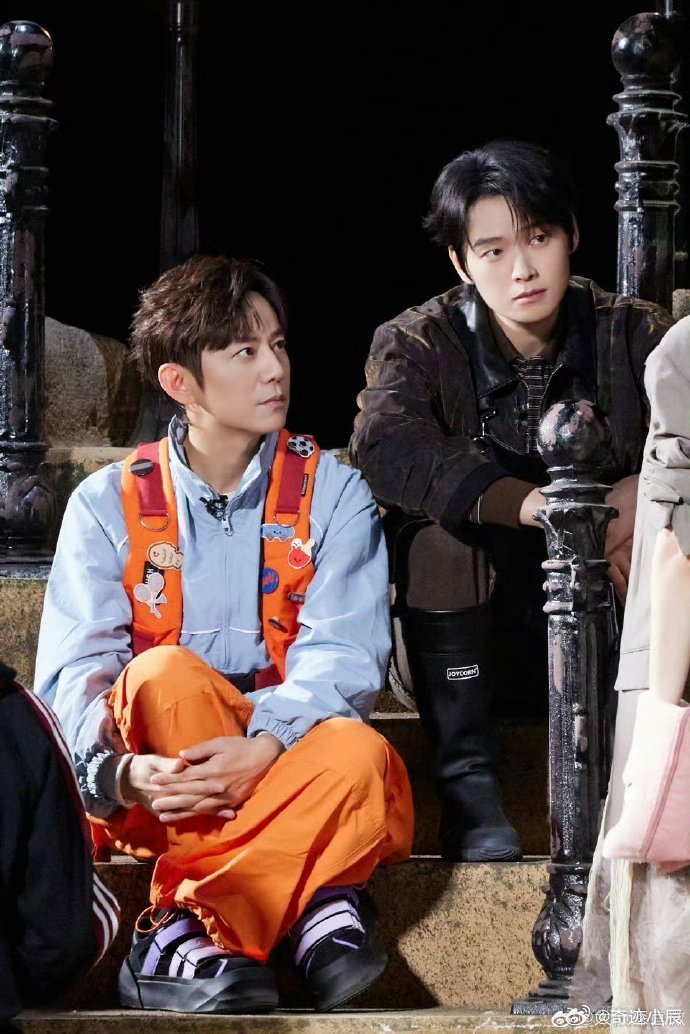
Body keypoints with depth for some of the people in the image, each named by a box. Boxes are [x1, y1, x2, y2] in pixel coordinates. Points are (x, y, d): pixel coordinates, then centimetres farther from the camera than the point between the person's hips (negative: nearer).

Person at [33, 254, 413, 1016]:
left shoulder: (332, 493, 7)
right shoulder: (108, 504, 7)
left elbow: (343, 655, -7)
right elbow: (75, 669, -5)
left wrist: (262, 746, -28)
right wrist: (122, 771, -28)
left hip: (289, 757, 0)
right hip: (160, 780, 0)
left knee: (359, 755, -34)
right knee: (165, 675, -33)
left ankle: (181, 933, -35)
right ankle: (307, 906, -32)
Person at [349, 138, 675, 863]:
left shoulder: (632, 336, 1)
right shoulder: (420, 344, -5)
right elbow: (383, 445, -27)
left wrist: (650, 490, -35)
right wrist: (533, 505, -39)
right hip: (469, 642, -1)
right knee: (440, 509, -27)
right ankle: (467, 784, -24)